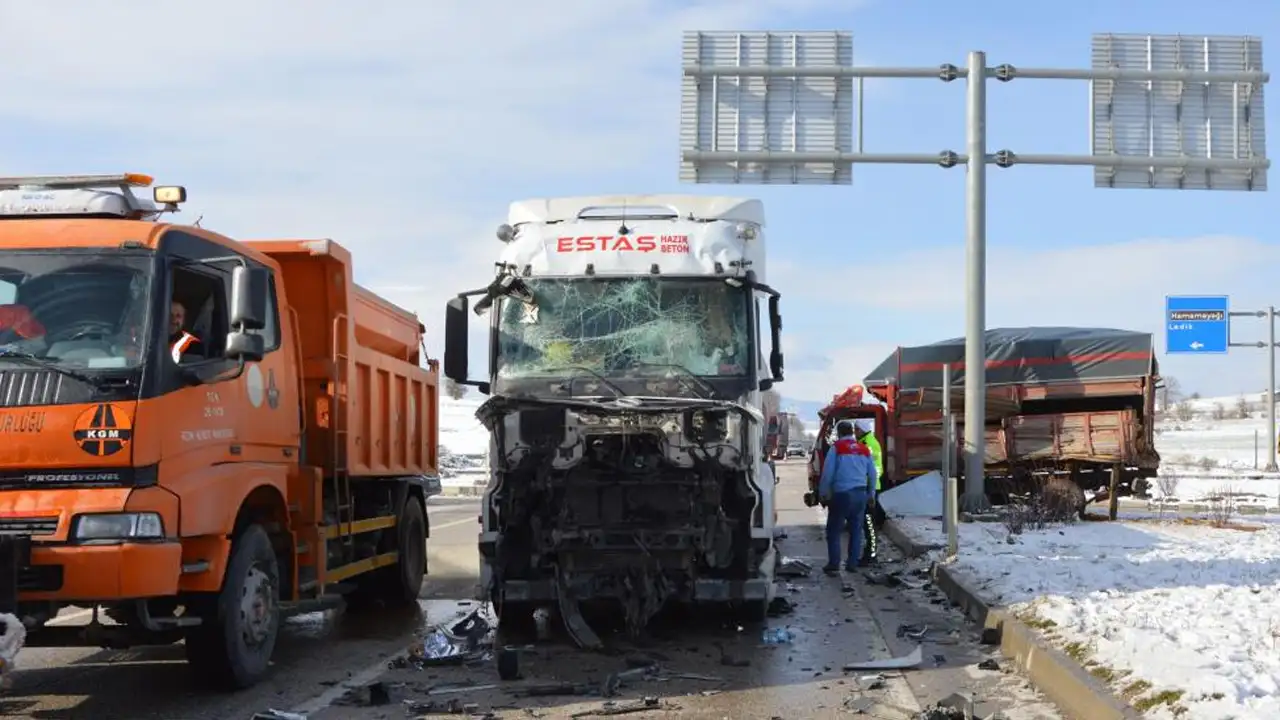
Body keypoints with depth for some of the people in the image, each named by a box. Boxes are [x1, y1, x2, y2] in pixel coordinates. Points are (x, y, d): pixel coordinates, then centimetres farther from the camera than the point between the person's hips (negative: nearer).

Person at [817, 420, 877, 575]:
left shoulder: (836, 448, -6)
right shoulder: (864, 449, 11)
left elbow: (827, 473, -8)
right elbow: (872, 474, 16)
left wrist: (823, 493, 2)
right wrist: (871, 493, 27)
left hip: (842, 494, -5)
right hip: (860, 494, 5)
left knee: (834, 531, 2)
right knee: (856, 530, 13)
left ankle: (833, 564, -2)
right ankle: (853, 563, 14)